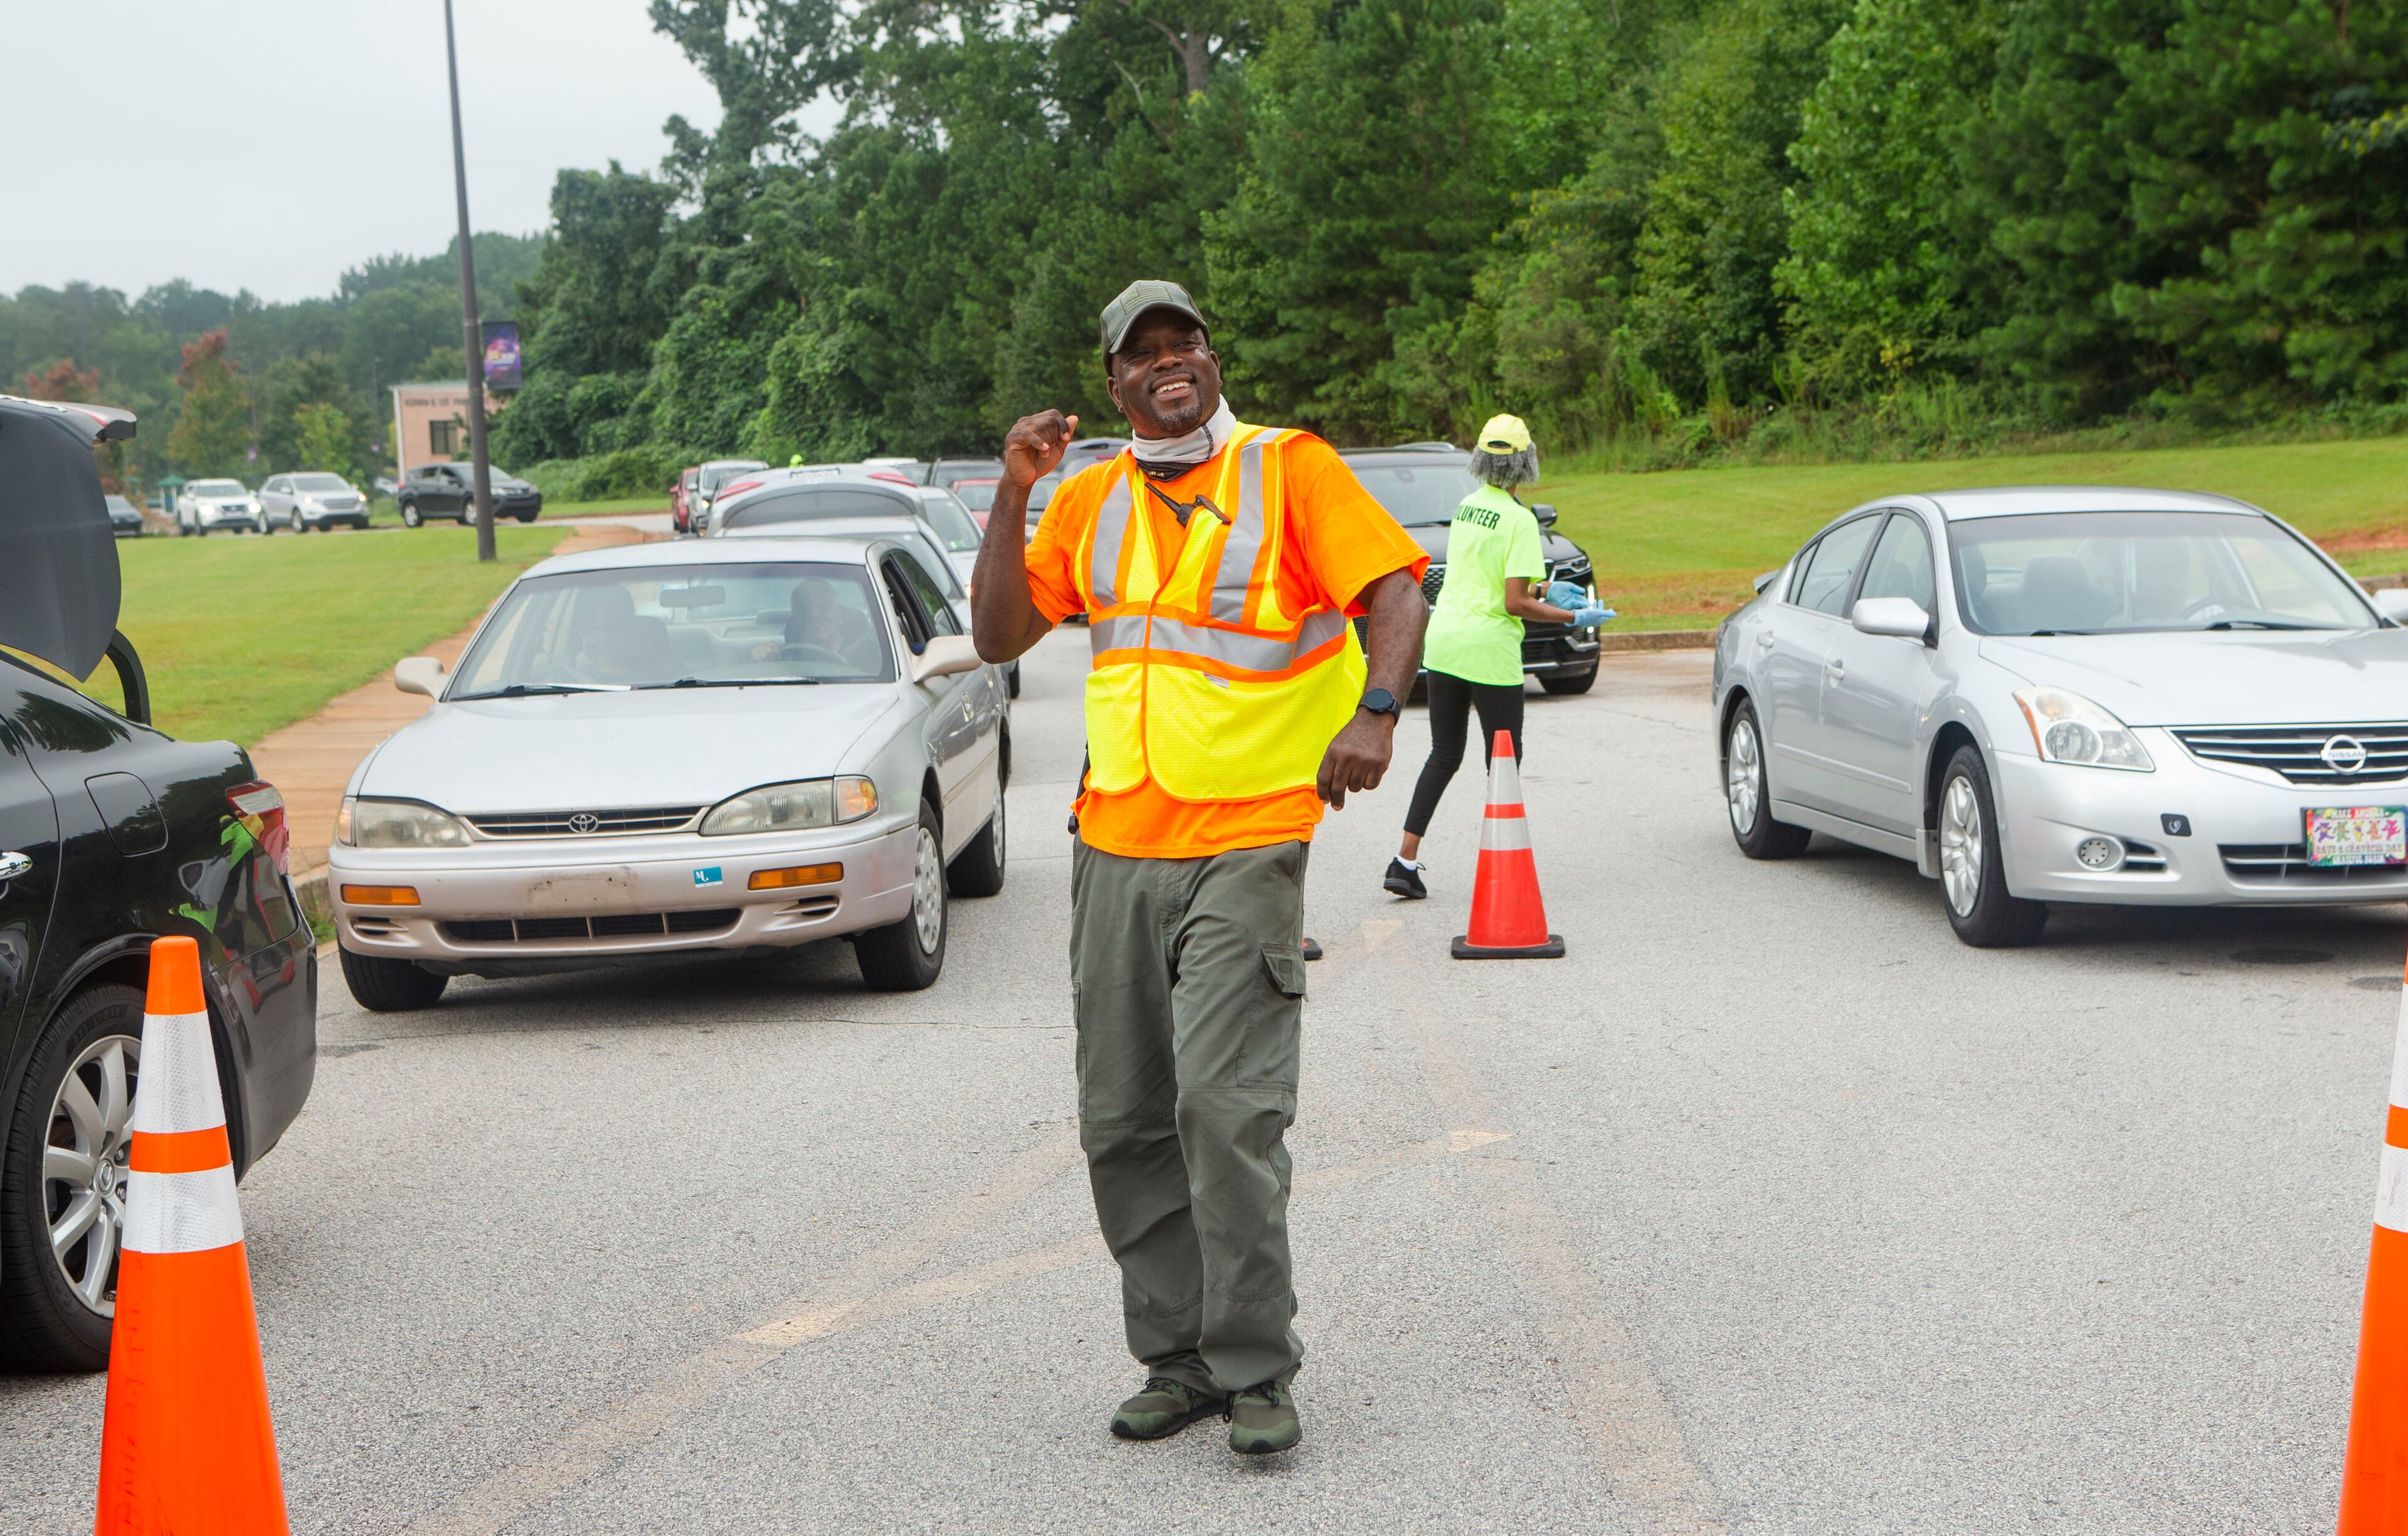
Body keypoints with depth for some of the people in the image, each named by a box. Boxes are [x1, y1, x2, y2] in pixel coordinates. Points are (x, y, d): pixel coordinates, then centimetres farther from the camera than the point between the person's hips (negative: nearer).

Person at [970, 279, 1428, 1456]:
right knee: (1122, 1123, 6)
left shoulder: (1290, 469, 0)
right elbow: (999, 637, 9)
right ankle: (1178, 1358, 18)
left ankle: (1256, 1371, -1)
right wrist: (1015, 493, -1)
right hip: (1115, 844, 6)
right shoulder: (1092, 501, 13)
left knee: (1225, 1107, -14)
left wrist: (1375, 712, -26)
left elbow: (1395, 590, -9)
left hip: (1247, 843, -5)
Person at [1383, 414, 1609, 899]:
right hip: (1489, 648, -7)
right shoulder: (1519, 519, -14)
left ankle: (1405, 861, 7)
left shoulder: (1467, 507, 8)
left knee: (1444, 754, 14)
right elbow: (1514, 603, -17)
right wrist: (1574, 618, -6)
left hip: (1442, 641, 7)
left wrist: (1544, 590, 21)